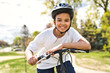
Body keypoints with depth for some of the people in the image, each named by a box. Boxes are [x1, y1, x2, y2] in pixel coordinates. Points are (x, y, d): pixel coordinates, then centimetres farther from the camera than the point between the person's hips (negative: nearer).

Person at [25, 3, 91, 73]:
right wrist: (30, 57, -45)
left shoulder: (71, 32, -27)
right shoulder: (45, 34, -28)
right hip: (46, 64, -1)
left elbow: (87, 45, -42)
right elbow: (29, 49, -19)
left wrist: (63, 45, -50)